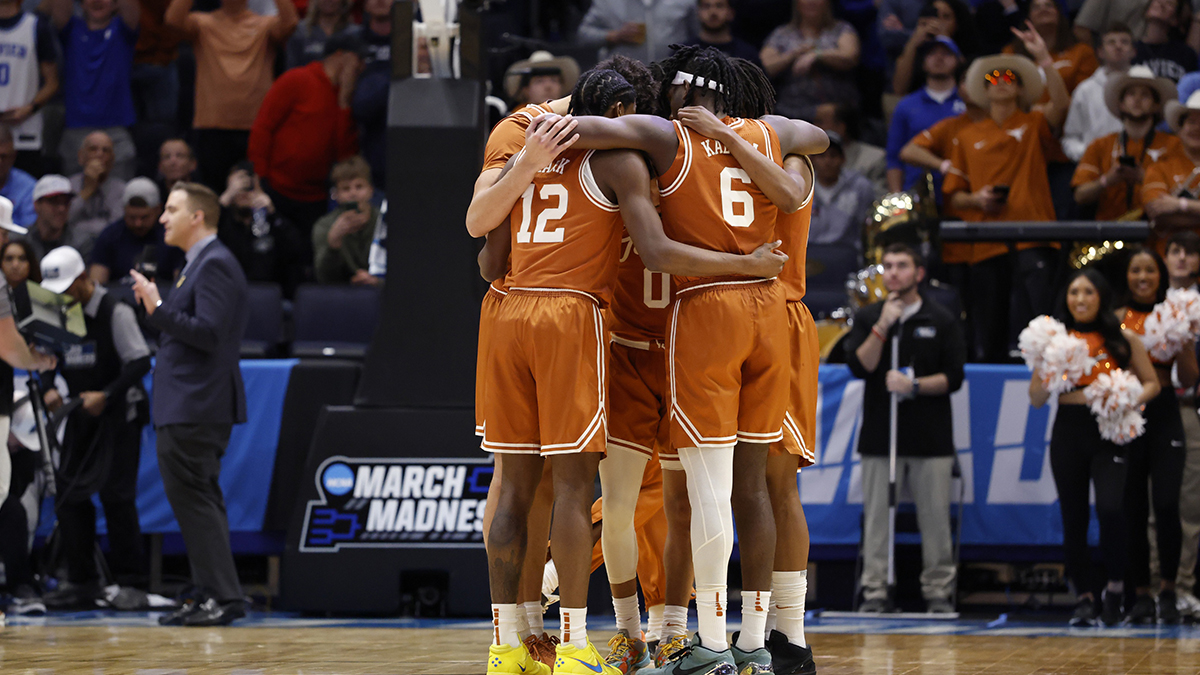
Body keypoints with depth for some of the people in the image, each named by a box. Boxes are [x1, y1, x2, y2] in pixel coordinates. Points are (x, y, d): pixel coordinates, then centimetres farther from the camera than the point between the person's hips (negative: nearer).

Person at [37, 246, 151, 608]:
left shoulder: (115, 312, -12)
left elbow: (140, 362, -14)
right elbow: (53, 361, 19)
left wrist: (106, 395, -20)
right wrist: (53, 390, 0)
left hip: (117, 415, -7)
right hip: (80, 415, 7)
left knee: (116, 494, -7)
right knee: (70, 493, 2)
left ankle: (129, 577, 1)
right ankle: (81, 580, 8)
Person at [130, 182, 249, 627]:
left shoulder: (215, 264, -13)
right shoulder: (199, 264, 19)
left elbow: (209, 333, -22)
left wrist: (158, 308, -22)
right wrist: (155, 308, 12)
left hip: (195, 407, -11)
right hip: (185, 405, 11)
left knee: (194, 498, -10)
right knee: (198, 500, 12)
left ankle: (222, 597, -10)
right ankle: (213, 596, 15)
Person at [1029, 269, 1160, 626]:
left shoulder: (1123, 339, 2)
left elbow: (1151, 383, 9)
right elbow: (1036, 399, 6)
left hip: (1109, 434, -2)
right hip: (1068, 432, 2)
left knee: (1110, 509, -20)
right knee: (1073, 518, 5)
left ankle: (1115, 586, -2)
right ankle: (1083, 598, 15)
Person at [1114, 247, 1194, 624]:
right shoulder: (1116, 319, 5)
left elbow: (1189, 380, 4)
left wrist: (1183, 342, -10)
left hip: (1164, 415, -1)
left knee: (1166, 505, -14)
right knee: (1133, 511, 3)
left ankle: (1168, 590, -2)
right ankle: (1141, 595, 11)